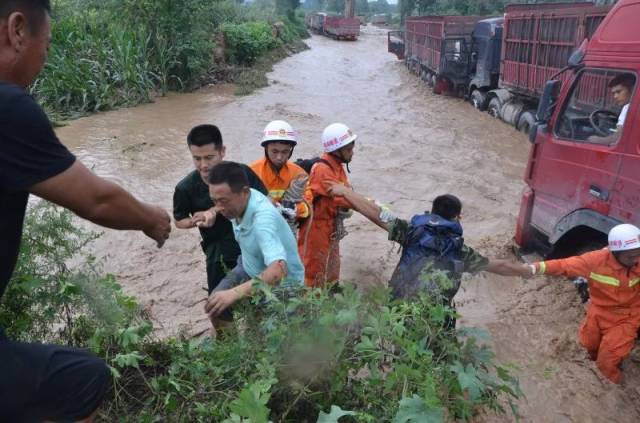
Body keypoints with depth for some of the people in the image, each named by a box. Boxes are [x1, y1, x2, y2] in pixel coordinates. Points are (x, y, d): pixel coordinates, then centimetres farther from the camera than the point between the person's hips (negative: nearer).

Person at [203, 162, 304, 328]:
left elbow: (278, 270, -54)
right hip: (250, 268, 7)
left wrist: (234, 293, -59)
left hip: (281, 283, -7)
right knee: (214, 306, 4)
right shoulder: (238, 200, -16)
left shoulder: (263, 217, -40)